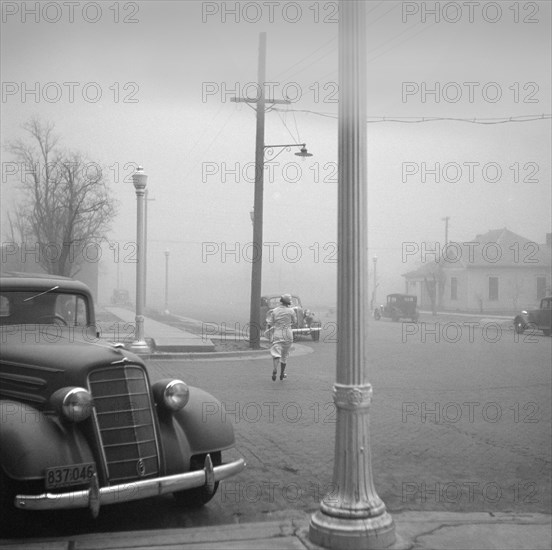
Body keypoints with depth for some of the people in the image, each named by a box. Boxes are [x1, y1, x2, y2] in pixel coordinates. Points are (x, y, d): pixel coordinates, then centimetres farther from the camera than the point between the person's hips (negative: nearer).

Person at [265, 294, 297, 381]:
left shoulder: (274, 311, -1)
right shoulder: (290, 311, -4)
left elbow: (269, 323, -2)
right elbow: (294, 321, 10)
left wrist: (268, 331, 15)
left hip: (276, 335, 0)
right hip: (287, 335, 0)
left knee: (276, 353, -5)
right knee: (285, 354, 15)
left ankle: (274, 370, -32)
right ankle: (282, 374, 23)